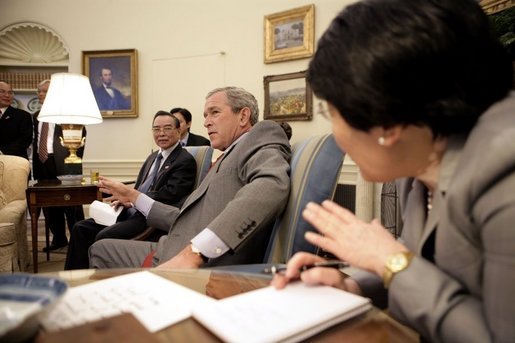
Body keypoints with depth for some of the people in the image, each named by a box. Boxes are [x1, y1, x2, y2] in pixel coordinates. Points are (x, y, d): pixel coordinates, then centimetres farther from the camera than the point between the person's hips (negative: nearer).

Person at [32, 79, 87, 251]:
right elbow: (36, 140, 18)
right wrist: (35, 165, 12)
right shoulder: (37, 116, 17)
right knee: (49, 205, 11)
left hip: (63, 162, -7)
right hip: (42, 163, 7)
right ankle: (58, 239, 23)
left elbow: (81, 134, -8)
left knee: (71, 203, -2)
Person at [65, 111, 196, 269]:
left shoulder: (186, 161, -7)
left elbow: (169, 195, -18)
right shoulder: (153, 157, 21)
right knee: (81, 228, -1)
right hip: (131, 212, 9)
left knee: (104, 236, -25)